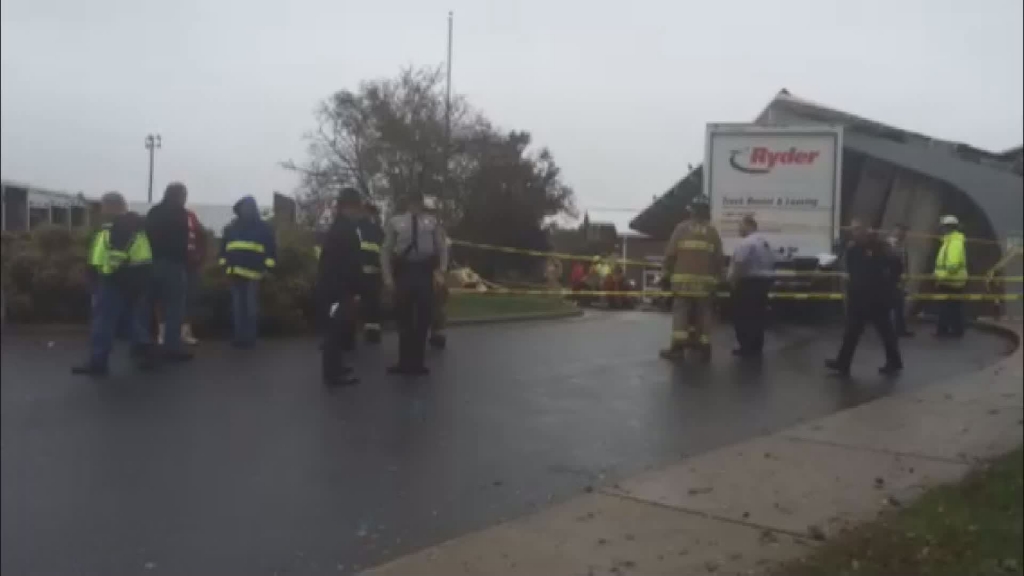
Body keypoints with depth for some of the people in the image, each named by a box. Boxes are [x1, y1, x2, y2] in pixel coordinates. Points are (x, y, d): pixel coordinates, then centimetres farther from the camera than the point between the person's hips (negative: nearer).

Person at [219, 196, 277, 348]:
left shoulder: (264, 228, 5)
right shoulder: (231, 228, 17)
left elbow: (271, 248, -1)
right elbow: (223, 247, 22)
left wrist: (268, 267, -9)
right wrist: (224, 264, 12)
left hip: (253, 272, -4)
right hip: (236, 272, 4)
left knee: (251, 306, -2)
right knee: (237, 306, 8)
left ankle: (250, 336, 4)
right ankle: (239, 335, 16)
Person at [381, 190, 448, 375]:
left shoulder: (432, 222, 7)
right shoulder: (395, 222, 5)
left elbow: (442, 248, 7)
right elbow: (385, 250, 4)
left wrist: (441, 273, -4)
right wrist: (388, 277, -3)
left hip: (425, 271, 1)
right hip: (403, 270, -1)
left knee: (424, 317, 5)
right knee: (404, 318, 6)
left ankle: (416, 362, 19)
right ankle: (405, 361, 18)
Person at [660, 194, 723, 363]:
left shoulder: (682, 228, 0)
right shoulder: (713, 232, 7)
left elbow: (670, 252, -1)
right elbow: (718, 258, 7)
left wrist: (667, 270, 11)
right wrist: (717, 276, 18)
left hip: (684, 278, -2)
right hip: (705, 279, 2)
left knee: (680, 311, -1)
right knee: (703, 313, 7)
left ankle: (677, 347, -8)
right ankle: (704, 347, 7)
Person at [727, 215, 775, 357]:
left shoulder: (746, 243, -17)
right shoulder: (765, 242, 15)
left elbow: (739, 265, -22)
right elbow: (772, 263, 18)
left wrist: (733, 281, -14)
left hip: (748, 282, -10)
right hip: (764, 281, 10)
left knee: (742, 316, -3)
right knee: (757, 315, 12)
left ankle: (747, 347, -3)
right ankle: (756, 347, 15)